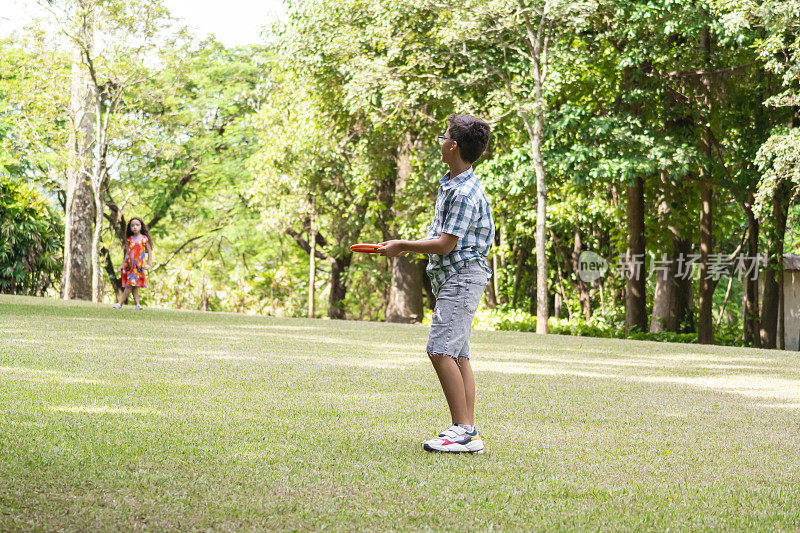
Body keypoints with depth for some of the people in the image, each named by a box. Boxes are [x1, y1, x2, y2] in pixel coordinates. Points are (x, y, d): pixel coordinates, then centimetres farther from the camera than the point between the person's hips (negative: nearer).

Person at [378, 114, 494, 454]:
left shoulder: (465, 193, -18)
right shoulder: (448, 184, 15)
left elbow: (445, 244, -18)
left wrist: (402, 246, -9)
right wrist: (408, 247, 20)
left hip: (463, 276, -10)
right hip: (453, 278, 10)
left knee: (441, 350, -16)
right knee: (458, 354, 7)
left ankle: (463, 431, -15)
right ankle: (469, 432, 7)